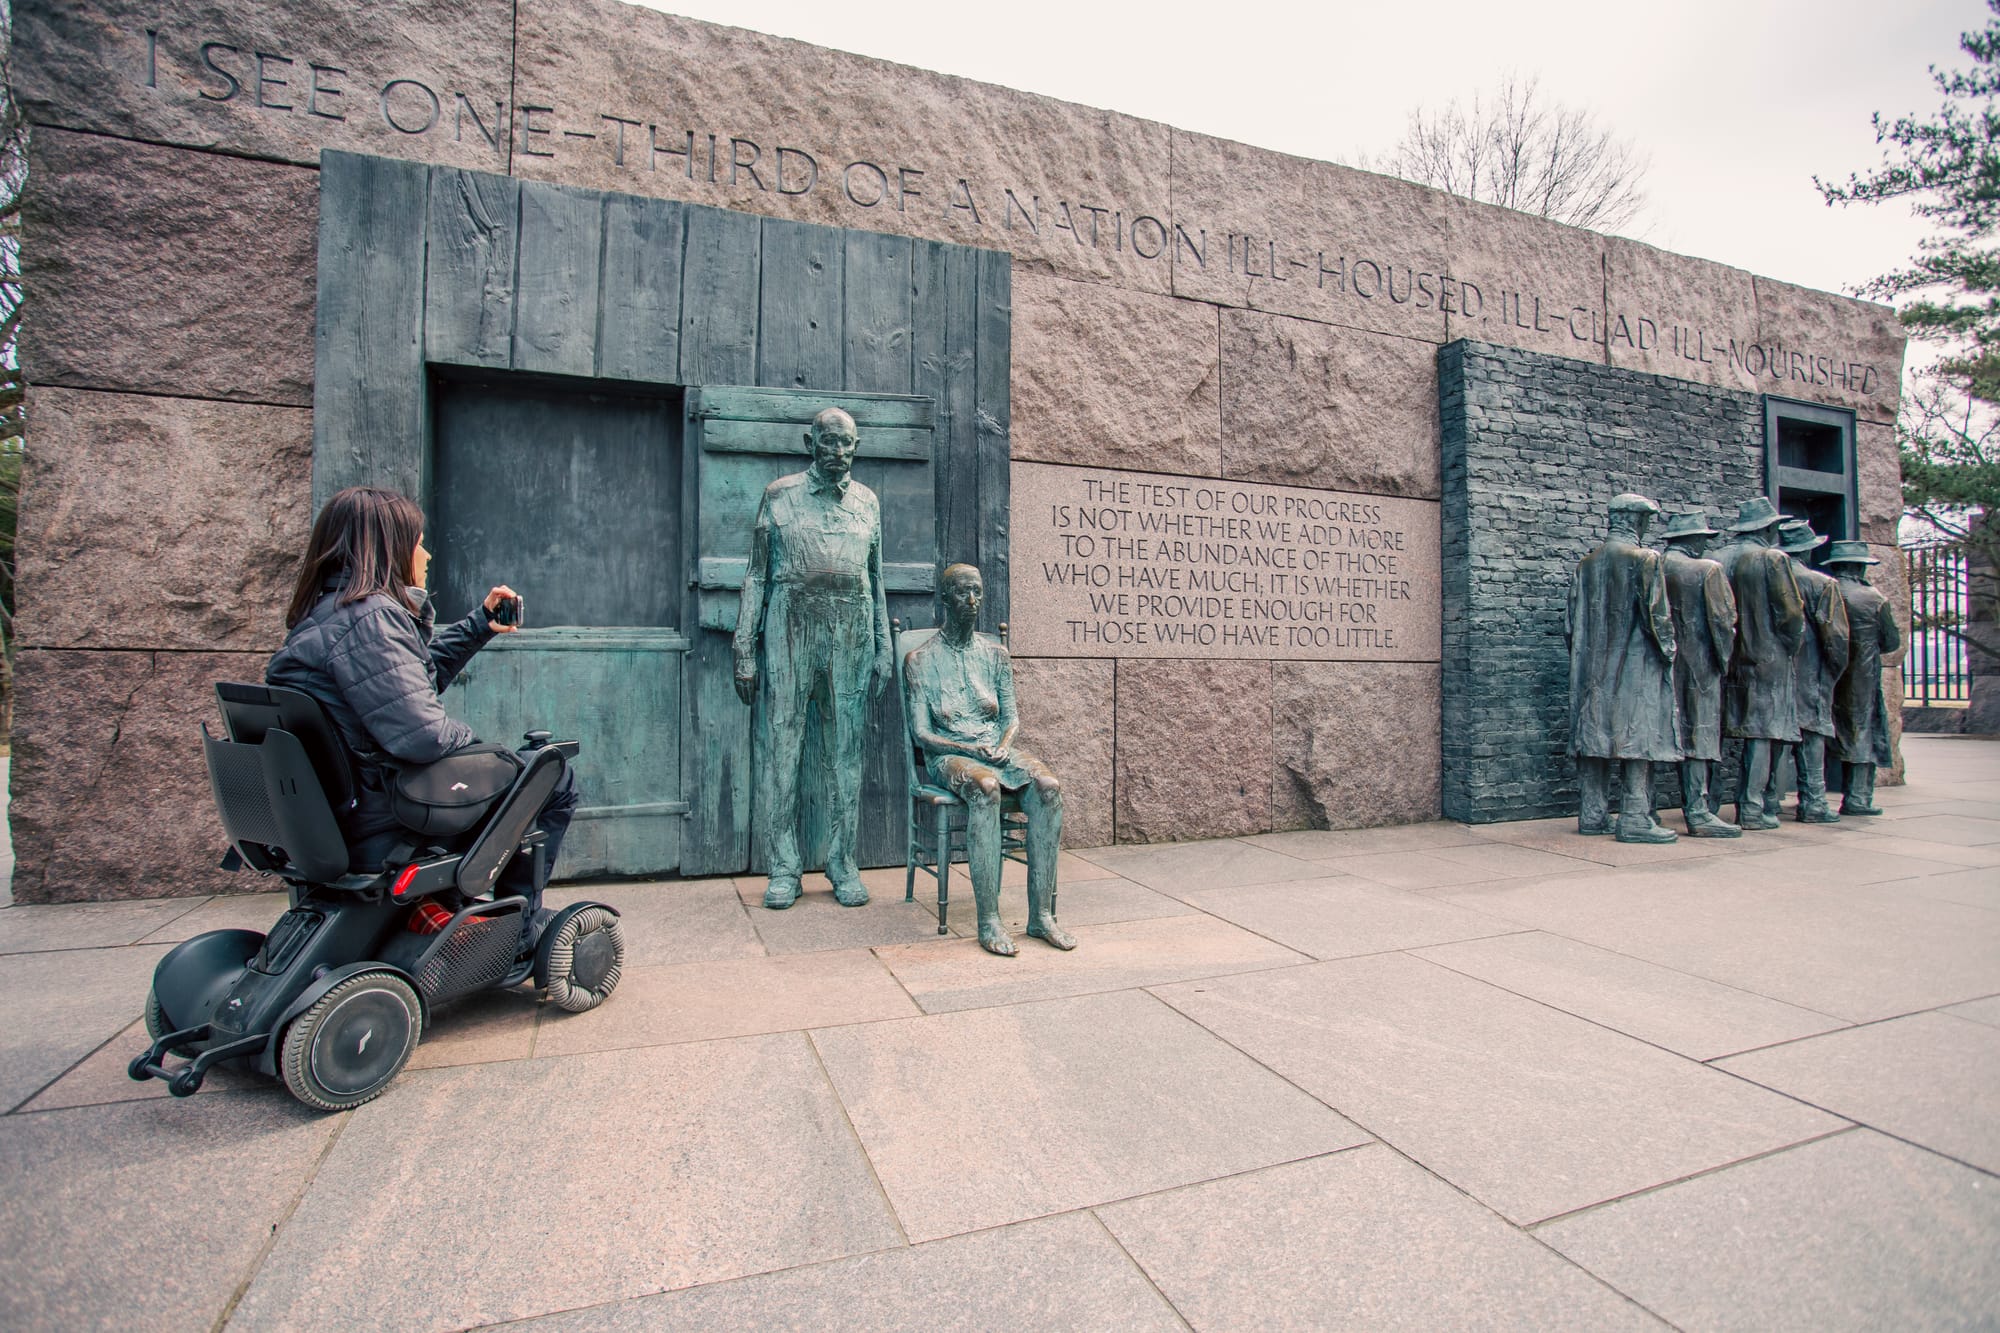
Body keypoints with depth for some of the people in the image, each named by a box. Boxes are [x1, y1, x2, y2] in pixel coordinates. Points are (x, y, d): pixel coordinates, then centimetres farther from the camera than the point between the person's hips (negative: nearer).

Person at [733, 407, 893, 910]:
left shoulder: (868, 502, 13)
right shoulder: (780, 494, 6)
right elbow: (757, 575, 4)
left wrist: (883, 651, 11)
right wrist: (745, 653, -2)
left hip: (852, 633, 2)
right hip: (791, 627, -2)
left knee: (849, 748, 3)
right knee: (784, 745, 0)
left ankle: (842, 860, 15)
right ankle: (784, 865, 10)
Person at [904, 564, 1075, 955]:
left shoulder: (995, 654, 14)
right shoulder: (920, 660, 3)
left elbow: (1011, 716, 13)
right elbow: (922, 733, -3)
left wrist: (1003, 745, -10)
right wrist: (970, 750, -19)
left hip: (997, 749, 4)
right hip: (949, 756, -4)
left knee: (1048, 786, -28)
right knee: (986, 788, -38)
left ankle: (1040, 914, -24)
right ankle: (988, 920, -33)